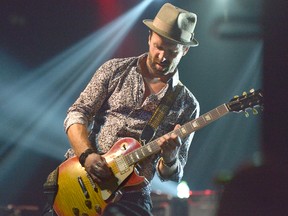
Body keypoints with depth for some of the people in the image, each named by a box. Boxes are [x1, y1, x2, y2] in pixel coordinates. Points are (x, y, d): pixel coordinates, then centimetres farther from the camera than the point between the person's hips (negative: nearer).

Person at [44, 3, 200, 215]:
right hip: (81, 173, 0)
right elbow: (77, 114, 4)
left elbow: (171, 175, 7)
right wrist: (87, 156, -14)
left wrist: (170, 156, -18)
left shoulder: (187, 105, 7)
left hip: (130, 195, 0)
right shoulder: (115, 70, 9)